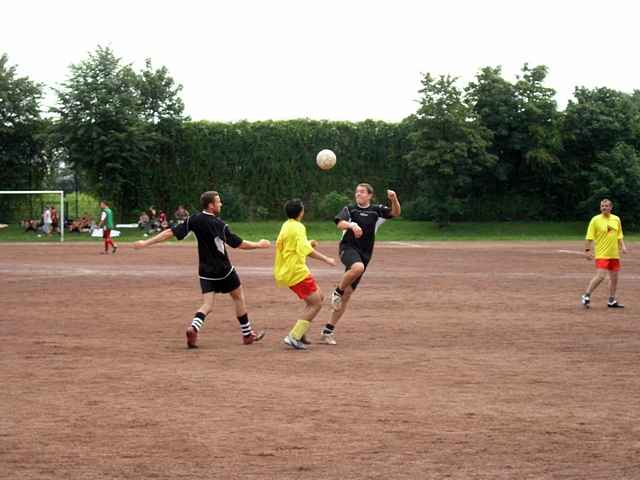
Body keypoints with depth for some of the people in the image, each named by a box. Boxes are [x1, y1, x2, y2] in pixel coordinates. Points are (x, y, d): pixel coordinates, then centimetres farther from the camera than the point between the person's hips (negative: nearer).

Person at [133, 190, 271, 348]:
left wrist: (146, 242, -4)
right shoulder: (220, 225, -16)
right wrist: (259, 245, 3)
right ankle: (247, 335, 24)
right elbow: (239, 244, -12)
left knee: (207, 305, 5)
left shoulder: (194, 220, -5)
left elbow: (170, 232, -8)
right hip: (223, 270, -4)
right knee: (238, 297, 16)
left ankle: (194, 328, -24)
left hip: (205, 272, 4)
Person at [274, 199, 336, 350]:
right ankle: (294, 336, -11)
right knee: (316, 304, -7)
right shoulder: (298, 227, -15)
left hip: (286, 271, 10)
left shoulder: (286, 226, 14)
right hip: (297, 272, -10)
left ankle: (299, 332, 14)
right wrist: (326, 259, -20)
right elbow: (306, 250, -24)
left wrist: (308, 243, 24)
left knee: (319, 297, 18)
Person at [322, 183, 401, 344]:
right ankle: (337, 292, -14)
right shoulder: (349, 209, 7)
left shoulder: (376, 210, 12)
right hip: (348, 247, -3)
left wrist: (394, 199, -21)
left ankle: (328, 330, 7)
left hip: (365, 253, 3)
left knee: (348, 293, 1)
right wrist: (352, 225, -32)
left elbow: (396, 212, -1)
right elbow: (340, 223, -10)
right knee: (358, 267, -39)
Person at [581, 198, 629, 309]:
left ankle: (612, 301, 22)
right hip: (602, 254, -6)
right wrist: (587, 250, -14)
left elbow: (619, 235, 19)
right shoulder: (595, 220, -7)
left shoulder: (616, 219, 8)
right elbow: (589, 237, -8)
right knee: (600, 276, -17)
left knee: (614, 277, 9)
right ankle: (586, 296, -3)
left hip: (614, 254, 6)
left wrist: (622, 246, 5)